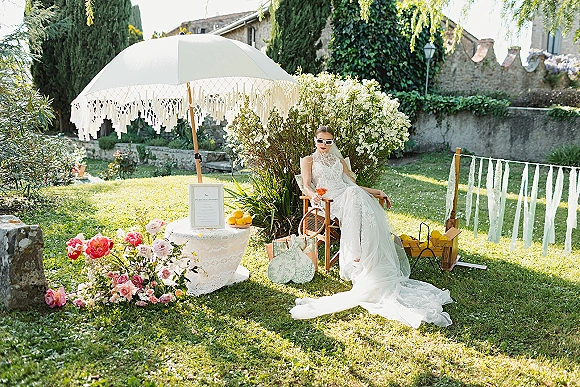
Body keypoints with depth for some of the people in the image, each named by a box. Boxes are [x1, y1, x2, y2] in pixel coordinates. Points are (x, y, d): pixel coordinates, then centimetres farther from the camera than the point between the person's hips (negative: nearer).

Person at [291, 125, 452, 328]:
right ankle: (354, 254, -49)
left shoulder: (339, 160, 32)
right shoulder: (308, 160, 20)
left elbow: (353, 184, 25)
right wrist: (314, 195, -19)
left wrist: (377, 192, 12)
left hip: (349, 194, 5)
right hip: (327, 199, -4)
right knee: (352, 195, -38)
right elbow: (307, 185, 5)